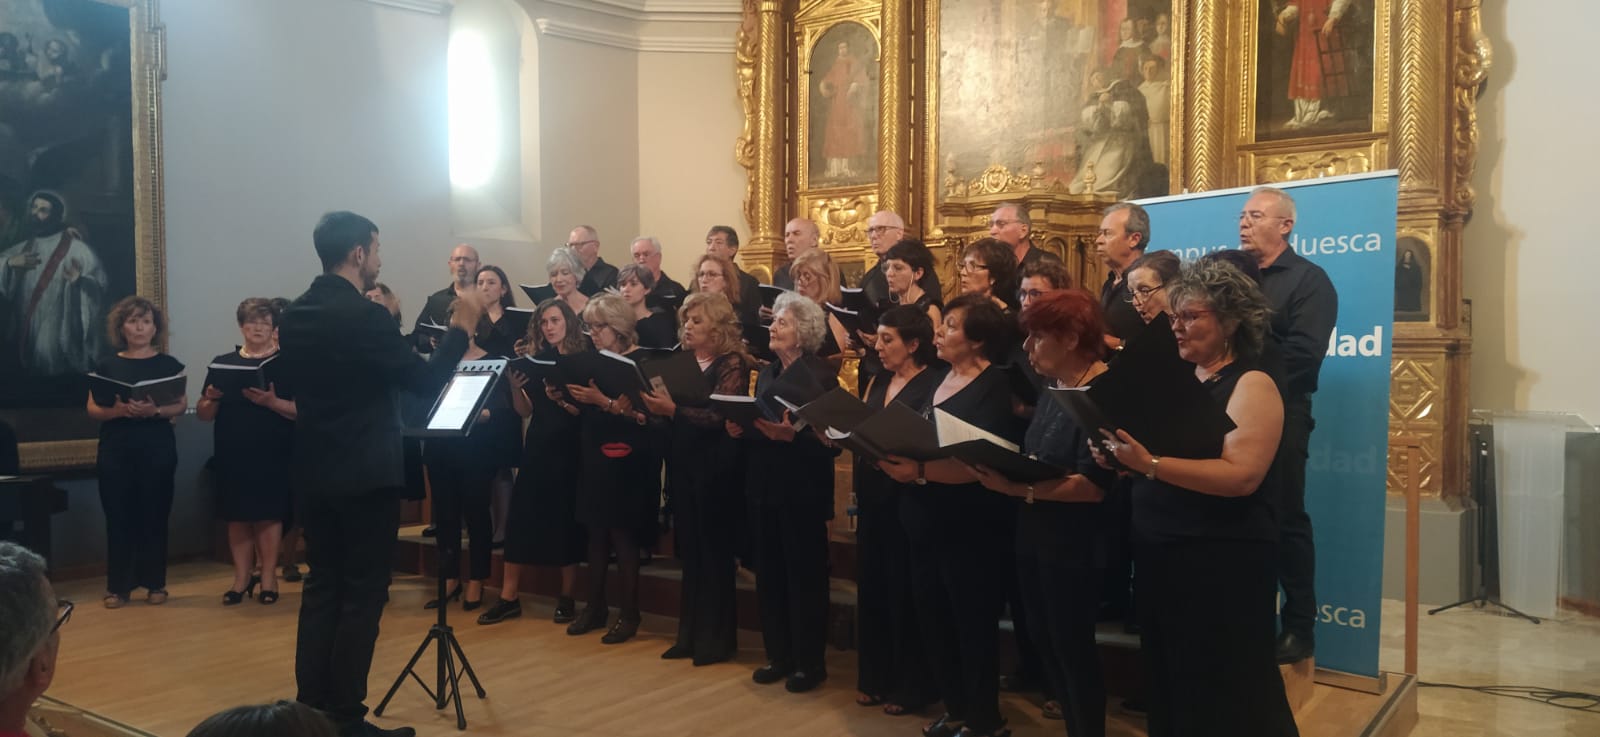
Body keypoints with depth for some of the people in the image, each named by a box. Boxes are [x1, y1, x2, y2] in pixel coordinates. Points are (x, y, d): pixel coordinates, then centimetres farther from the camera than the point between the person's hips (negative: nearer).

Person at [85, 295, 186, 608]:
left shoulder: (169, 365, 5)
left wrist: (155, 410, -19)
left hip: (158, 450, -1)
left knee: (154, 516, 1)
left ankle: (155, 583, 10)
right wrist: (118, 410, -17)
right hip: (116, 450, 1)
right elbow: (92, 409, 3)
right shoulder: (107, 365, 7)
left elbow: (181, 405, 0)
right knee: (119, 517, 0)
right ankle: (117, 586, 8)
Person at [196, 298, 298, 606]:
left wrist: (272, 402, -20)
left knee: (268, 514, 0)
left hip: (272, 455, -3)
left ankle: (268, 576, 9)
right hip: (232, 455, 3)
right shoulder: (223, 363, 10)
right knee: (237, 515, 6)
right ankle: (242, 577, 15)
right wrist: (212, 397, -10)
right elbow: (203, 414, 11)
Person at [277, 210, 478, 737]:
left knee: (321, 585, 14)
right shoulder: (365, 316, -18)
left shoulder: (293, 316, 6)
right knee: (362, 594, 1)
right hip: (366, 474, -8)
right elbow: (425, 381, -14)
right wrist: (461, 329, -3)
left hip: (314, 471, 8)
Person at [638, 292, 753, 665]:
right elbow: (669, 407, 14)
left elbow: (718, 417, -18)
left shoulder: (732, 363, -8)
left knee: (714, 552, 2)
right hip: (683, 464, 6)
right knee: (690, 552, 12)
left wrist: (673, 409, -27)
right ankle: (691, 634, 22)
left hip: (715, 467, -6)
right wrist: (654, 406, -7)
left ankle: (717, 638, 13)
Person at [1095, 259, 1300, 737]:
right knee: (1168, 682, 18)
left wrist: (1150, 464, -28)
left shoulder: (1252, 384, -10)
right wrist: (1121, 458, -4)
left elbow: (1241, 476, -23)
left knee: (1223, 695, 4)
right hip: (1160, 554, 8)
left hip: (1223, 559, -8)